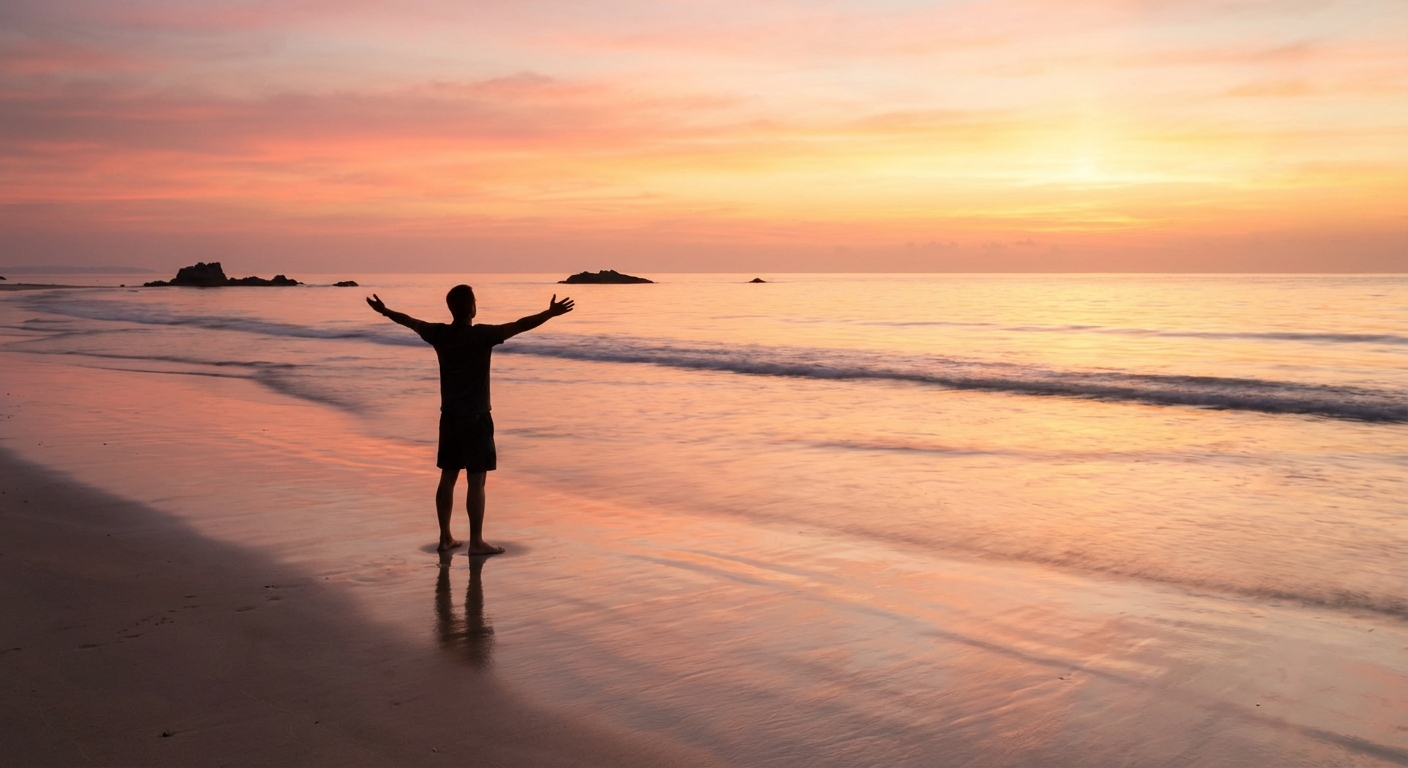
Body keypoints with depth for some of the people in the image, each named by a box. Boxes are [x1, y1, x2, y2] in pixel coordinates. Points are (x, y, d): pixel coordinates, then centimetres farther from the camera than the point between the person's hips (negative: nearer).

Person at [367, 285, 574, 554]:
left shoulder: (439, 334, 3)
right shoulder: (482, 335, -15)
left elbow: (409, 321, 19)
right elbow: (519, 326, -24)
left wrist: (384, 310, 35)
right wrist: (550, 313, -25)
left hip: (449, 418, 6)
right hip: (475, 418, -6)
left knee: (448, 478, 12)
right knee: (476, 481, -2)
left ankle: (445, 537, 20)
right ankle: (476, 542, 1)